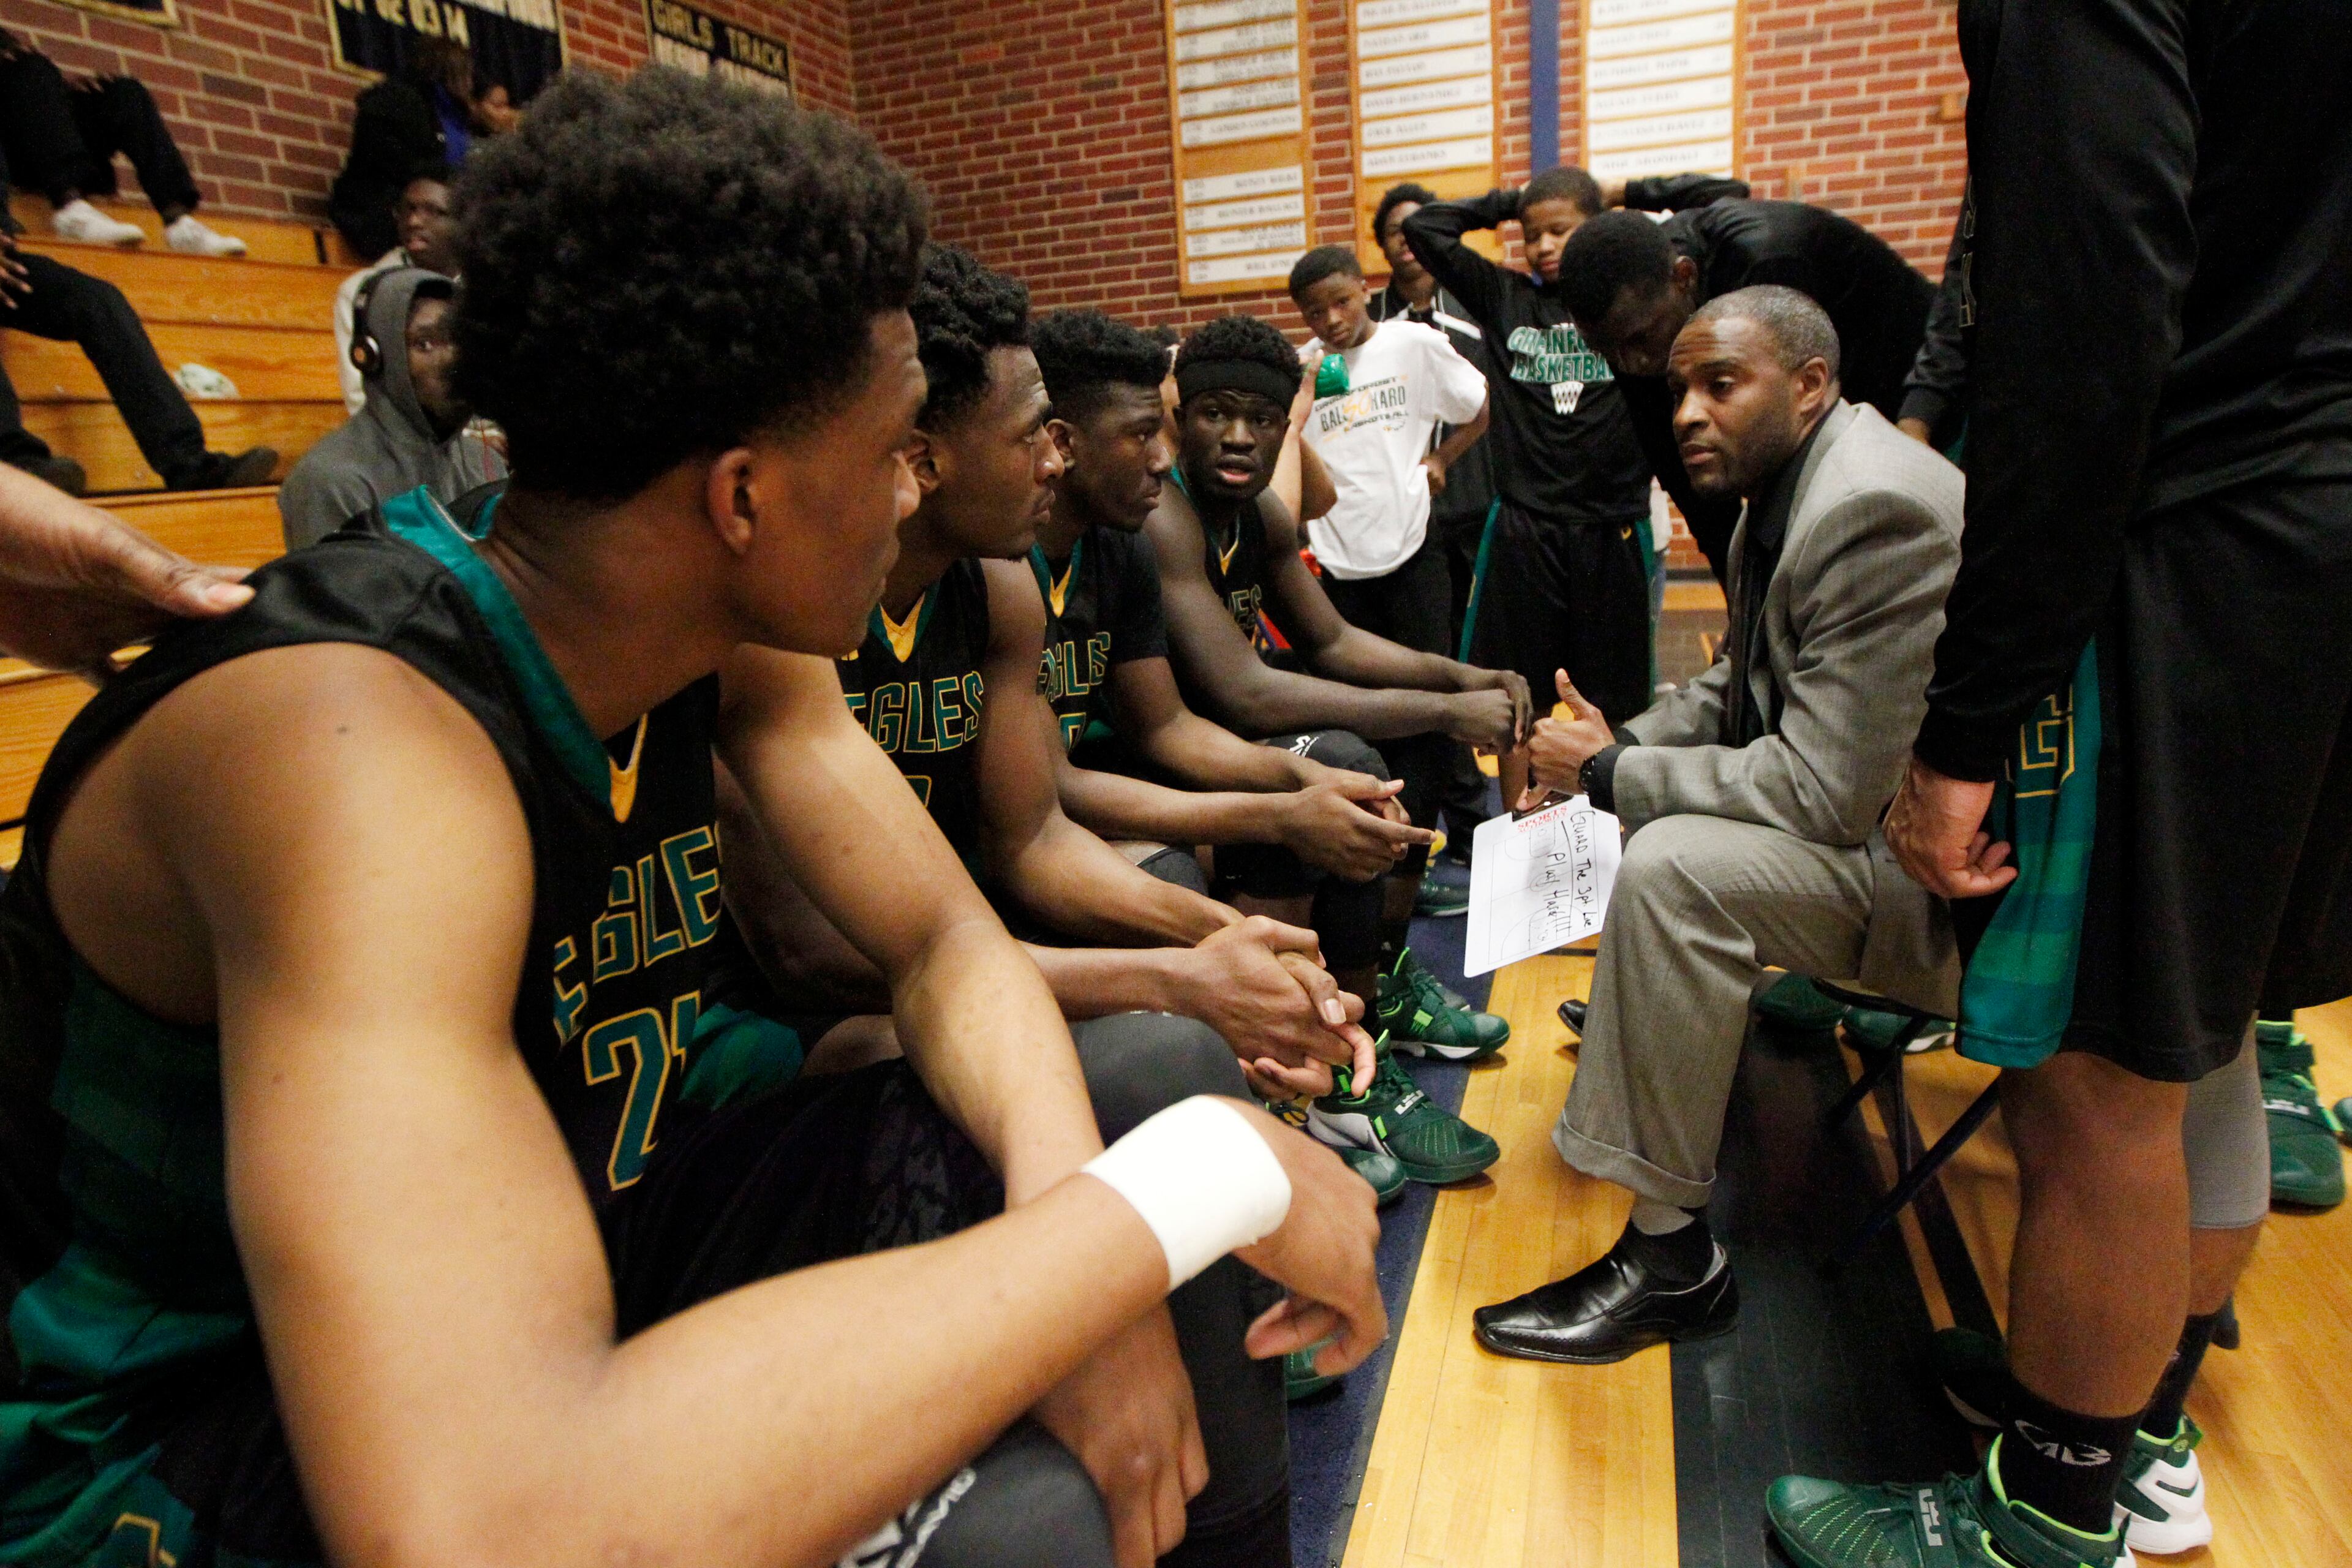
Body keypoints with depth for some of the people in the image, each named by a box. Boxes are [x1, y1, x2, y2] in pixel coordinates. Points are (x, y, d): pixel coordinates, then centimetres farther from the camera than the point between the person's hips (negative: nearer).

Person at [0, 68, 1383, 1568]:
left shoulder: (736, 634, -9)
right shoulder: (349, 738, -33)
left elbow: (953, 947, -6)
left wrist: (1086, 1265, -25)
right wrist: (1191, 1185, -37)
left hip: (571, 1238, 7)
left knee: (1152, 1095, -3)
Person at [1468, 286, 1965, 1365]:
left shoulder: (1877, 510, -25)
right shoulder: (1791, 486, 7)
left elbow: (1825, 791, -29)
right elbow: (1735, 689, 17)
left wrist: (1613, 771, -18)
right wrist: (1620, 746, -1)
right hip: (1866, 810, 11)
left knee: (1672, 864, -30)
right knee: (1648, 802, 18)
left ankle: (1670, 1260, -18)